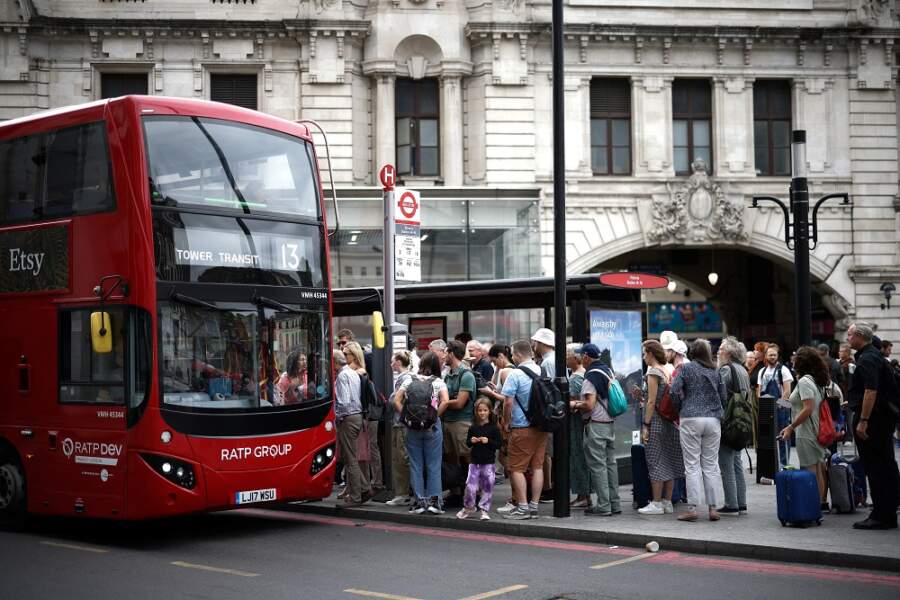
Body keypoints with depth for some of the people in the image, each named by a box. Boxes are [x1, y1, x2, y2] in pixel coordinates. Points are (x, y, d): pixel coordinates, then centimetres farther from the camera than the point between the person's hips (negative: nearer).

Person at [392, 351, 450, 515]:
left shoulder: (409, 380, 4)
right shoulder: (438, 382, -1)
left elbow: (396, 401, -3)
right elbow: (445, 401, -16)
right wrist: (435, 415, -5)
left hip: (412, 427, 1)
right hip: (432, 427, -1)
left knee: (416, 465, 8)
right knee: (433, 465, 6)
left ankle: (420, 501, 10)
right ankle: (434, 500, 4)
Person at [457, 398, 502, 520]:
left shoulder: (493, 428, -2)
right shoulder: (473, 428, 7)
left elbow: (498, 444, -4)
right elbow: (467, 442, 13)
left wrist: (488, 441, -19)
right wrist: (471, 441, -8)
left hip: (488, 463, -2)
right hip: (475, 461, 2)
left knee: (487, 487, 2)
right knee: (470, 486, -1)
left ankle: (485, 510, 14)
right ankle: (468, 507, 20)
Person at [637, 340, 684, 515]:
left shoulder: (653, 372, -11)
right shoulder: (667, 371, 12)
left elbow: (652, 402, -15)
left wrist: (646, 425, -14)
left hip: (656, 422, -8)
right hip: (669, 421, 8)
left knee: (655, 462, -4)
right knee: (668, 462, 9)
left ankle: (656, 504, -2)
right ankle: (667, 502, 14)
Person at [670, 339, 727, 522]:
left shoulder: (686, 368, -1)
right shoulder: (715, 371, 9)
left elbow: (674, 391, -8)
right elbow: (723, 397, 11)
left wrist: (680, 409, 7)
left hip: (691, 419, -3)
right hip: (713, 420, 3)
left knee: (692, 466, -2)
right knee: (711, 465, 7)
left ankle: (692, 508, -5)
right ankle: (713, 508, 6)